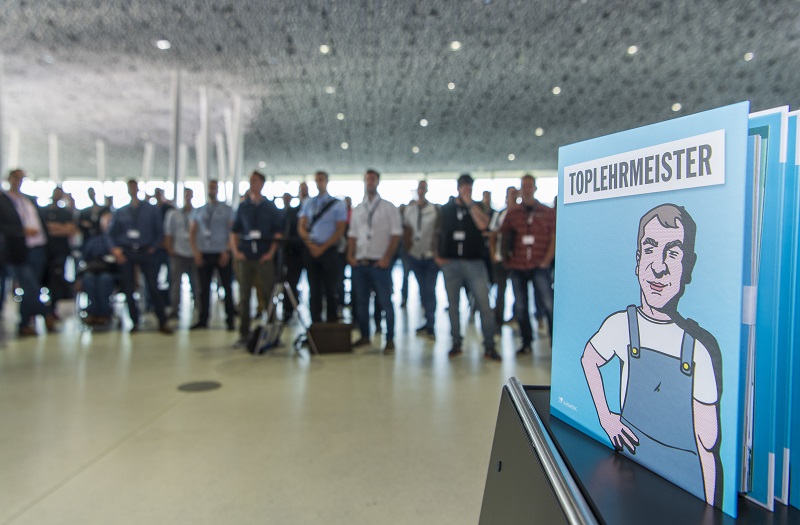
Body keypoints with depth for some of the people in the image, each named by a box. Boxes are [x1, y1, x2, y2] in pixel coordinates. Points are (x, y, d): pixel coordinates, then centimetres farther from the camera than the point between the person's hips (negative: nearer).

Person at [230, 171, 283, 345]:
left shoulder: (270, 207, 6)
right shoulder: (243, 206, 12)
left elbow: (278, 232, 3)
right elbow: (234, 231, 14)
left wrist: (271, 252, -7)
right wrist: (235, 251, 1)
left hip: (264, 257, -2)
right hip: (245, 257, 2)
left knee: (269, 294, 0)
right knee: (244, 296, 4)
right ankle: (244, 334, 12)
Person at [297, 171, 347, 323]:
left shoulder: (337, 204, 1)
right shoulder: (308, 203, 11)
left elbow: (340, 230, -5)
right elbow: (301, 227, 7)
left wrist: (323, 248, -10)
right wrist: (310, 244, -9)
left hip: (328, 250, -3)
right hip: (311, 251, 3)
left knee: (330, 290, 2)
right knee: (314, 290, 6)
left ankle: (332, 324, 10)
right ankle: (316, 324, 12)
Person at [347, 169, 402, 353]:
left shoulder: (388, 207, 3)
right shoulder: (358, 209, 15)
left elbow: (396, 234, -3)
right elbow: (352, 234, 15)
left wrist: (387, 258, -11)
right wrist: (350, 255, 1)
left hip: (380, 263, -4)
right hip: (359, 262, 4)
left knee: (385, 302, -1)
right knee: (361, 301, 10)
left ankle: (390, 340, 8)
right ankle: (364, 336, 23)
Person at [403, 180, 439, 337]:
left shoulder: (434, 210, -4)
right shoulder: (409, 209, 7)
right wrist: (408, 245, 5)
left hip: (430, 255, -3)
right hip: (415, 255, 4)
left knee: (430, 290, -5)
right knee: (422, 290, 9)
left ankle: (430, 324, 2)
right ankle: (429, 321, 19)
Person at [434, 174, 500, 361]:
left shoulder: (477, 207, 6)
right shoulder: (446, 208, 10)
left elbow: (482, 225, -14)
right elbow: (438, 234, 15)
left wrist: (469, 203, -11)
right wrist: (437, 255, 3)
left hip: (474, 262, -1)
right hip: (450, 263, 2)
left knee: (484, 305, -6)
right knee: (453, 305, 7)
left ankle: (489, 346, 2)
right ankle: (456, 343, 19)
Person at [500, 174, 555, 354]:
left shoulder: (547, 212, 4)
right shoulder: (512, 213, 9)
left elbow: (554, 238, 2)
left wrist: (546, 260, -6)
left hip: (539, 267, -2)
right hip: (517, 266, 3)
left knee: (548, 305, -10)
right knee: (520, 307, 7)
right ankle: (526, 342, 20)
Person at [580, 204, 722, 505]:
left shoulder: (701, 347, -18)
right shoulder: (619, 325, -11)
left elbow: (708, 442, -12)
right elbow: (589, 360, 10)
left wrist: (709, 512, -10)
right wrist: (605, 417, 4)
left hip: (688, 481, -2)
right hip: (630, 464, 2)